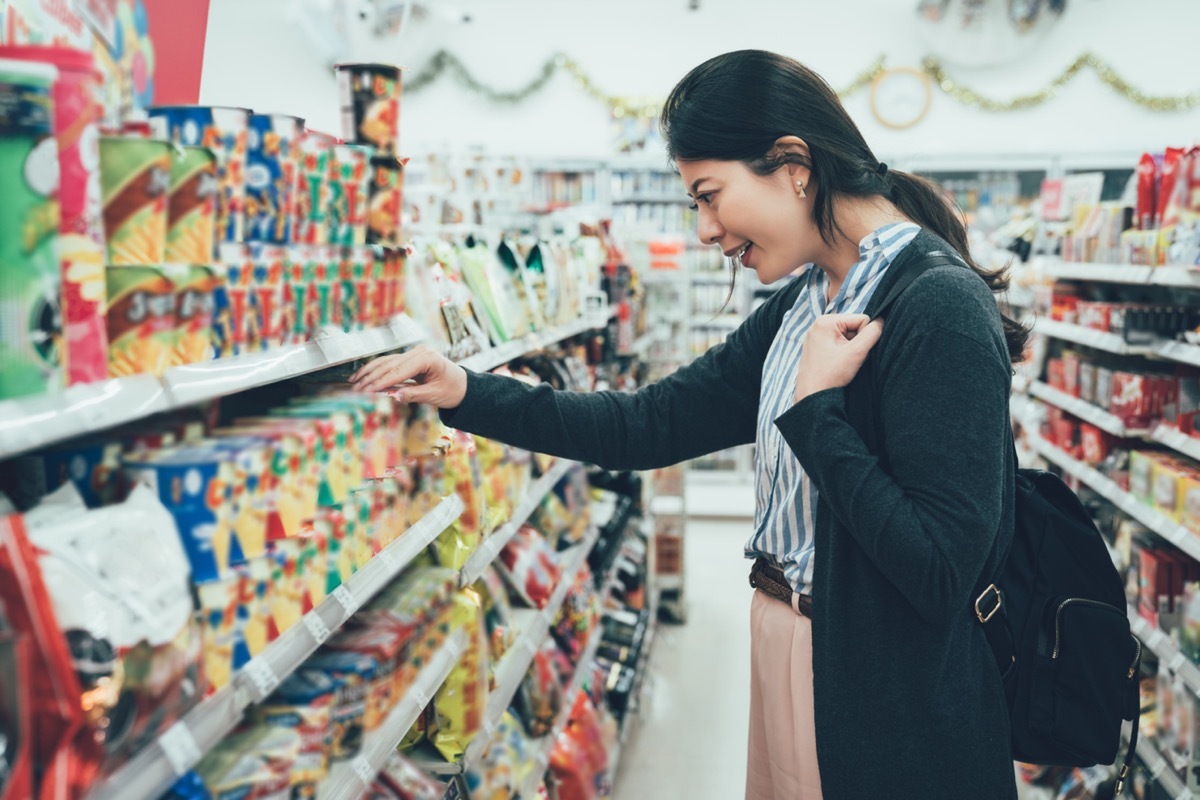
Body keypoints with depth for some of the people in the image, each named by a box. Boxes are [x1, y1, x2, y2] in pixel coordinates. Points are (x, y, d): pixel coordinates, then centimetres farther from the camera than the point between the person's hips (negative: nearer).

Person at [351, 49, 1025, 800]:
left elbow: (944, 570, -25)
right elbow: (653, 424, 6)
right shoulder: (804, 305, 4)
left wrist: (815, 407, -21)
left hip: (890, 707, -8)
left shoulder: (940, 310, -22)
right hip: (784, 649, 8)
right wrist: (469, 396, 0)